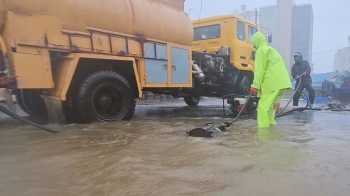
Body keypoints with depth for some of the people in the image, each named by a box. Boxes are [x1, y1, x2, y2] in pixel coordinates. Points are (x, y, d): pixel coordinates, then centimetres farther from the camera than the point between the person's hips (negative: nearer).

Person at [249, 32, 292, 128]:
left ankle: (262, 127, -11)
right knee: (269, 105, 19)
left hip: (273, 83, -9)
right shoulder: (272, 50, 29)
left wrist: (255, 85, -8)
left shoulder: (260, 50, 0)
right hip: (282, 82, 9)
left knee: (263, 106, -8)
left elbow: (259, 70, -9)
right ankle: (271, 125, 23)